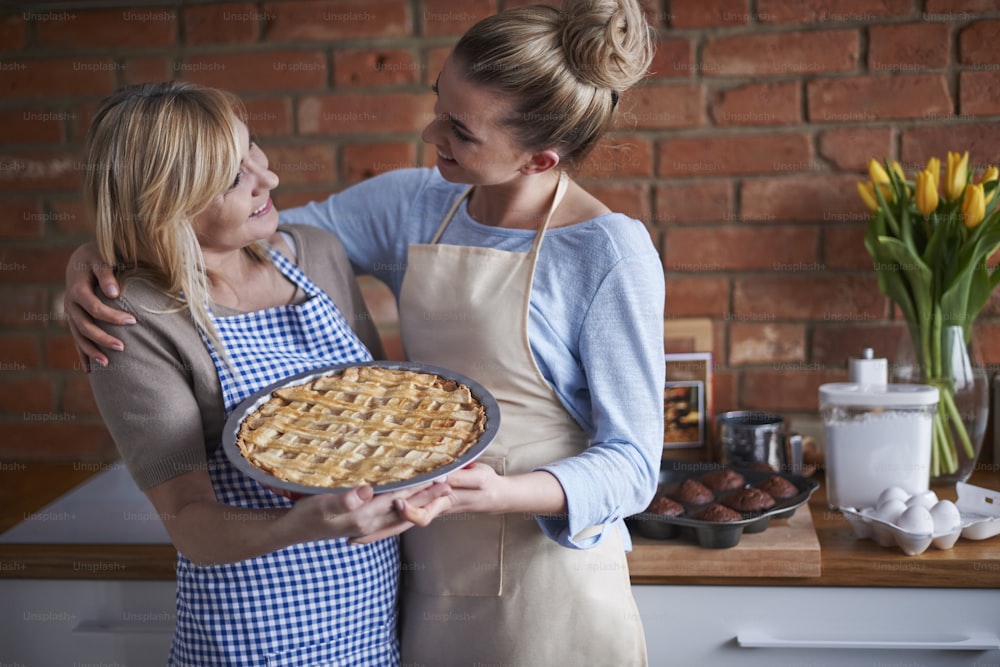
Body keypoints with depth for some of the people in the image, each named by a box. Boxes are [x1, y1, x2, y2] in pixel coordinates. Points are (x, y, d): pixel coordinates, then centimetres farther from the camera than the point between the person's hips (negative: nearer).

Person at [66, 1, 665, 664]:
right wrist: (103, 261, -9)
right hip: (426, 574, 5)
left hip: (552, 587, -4)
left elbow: (631, 464, -16)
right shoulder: (412, 205, -1)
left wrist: (495, 493, -33)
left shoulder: (611, 253, -17)